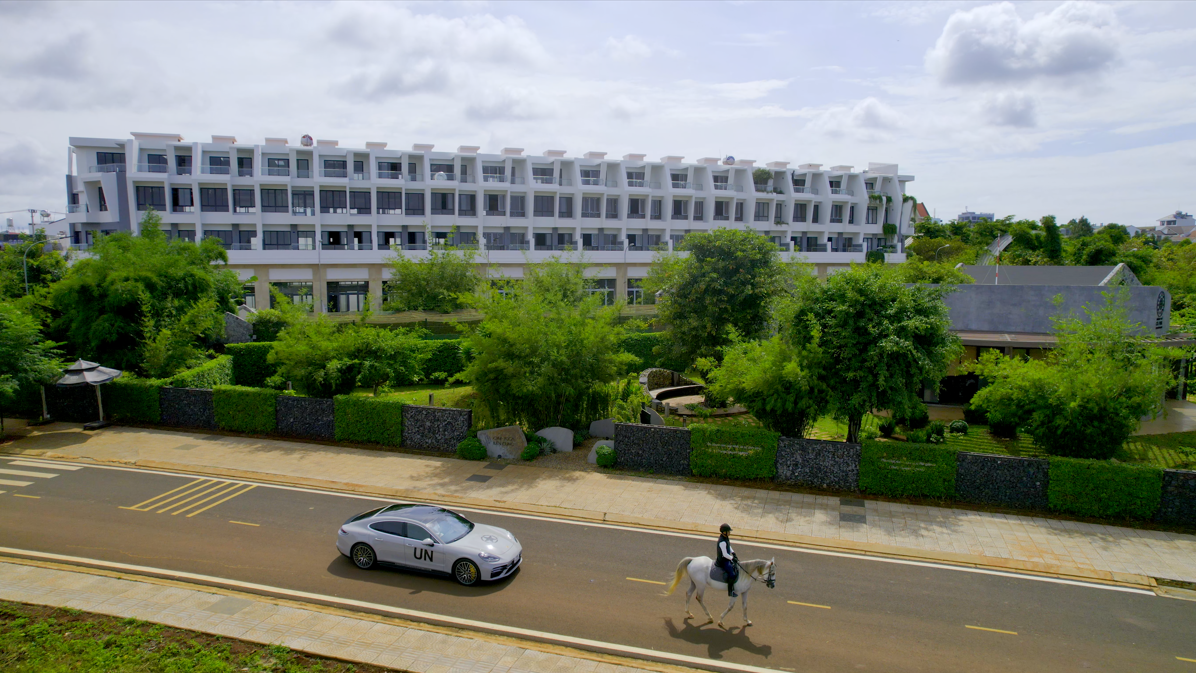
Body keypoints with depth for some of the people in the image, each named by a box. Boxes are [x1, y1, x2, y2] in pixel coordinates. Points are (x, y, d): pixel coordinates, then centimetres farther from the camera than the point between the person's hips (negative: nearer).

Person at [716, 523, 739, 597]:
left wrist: (733, 553, 6)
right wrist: (732, 558, -17)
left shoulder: (726, 538, 0)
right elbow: (725, 554, -28)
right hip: (723, 561, -10)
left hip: (727, 558, 10)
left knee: (736, 568, 21)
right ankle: (730, 591, -4)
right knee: (732, 574, -17)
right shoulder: (722, 542, -30)